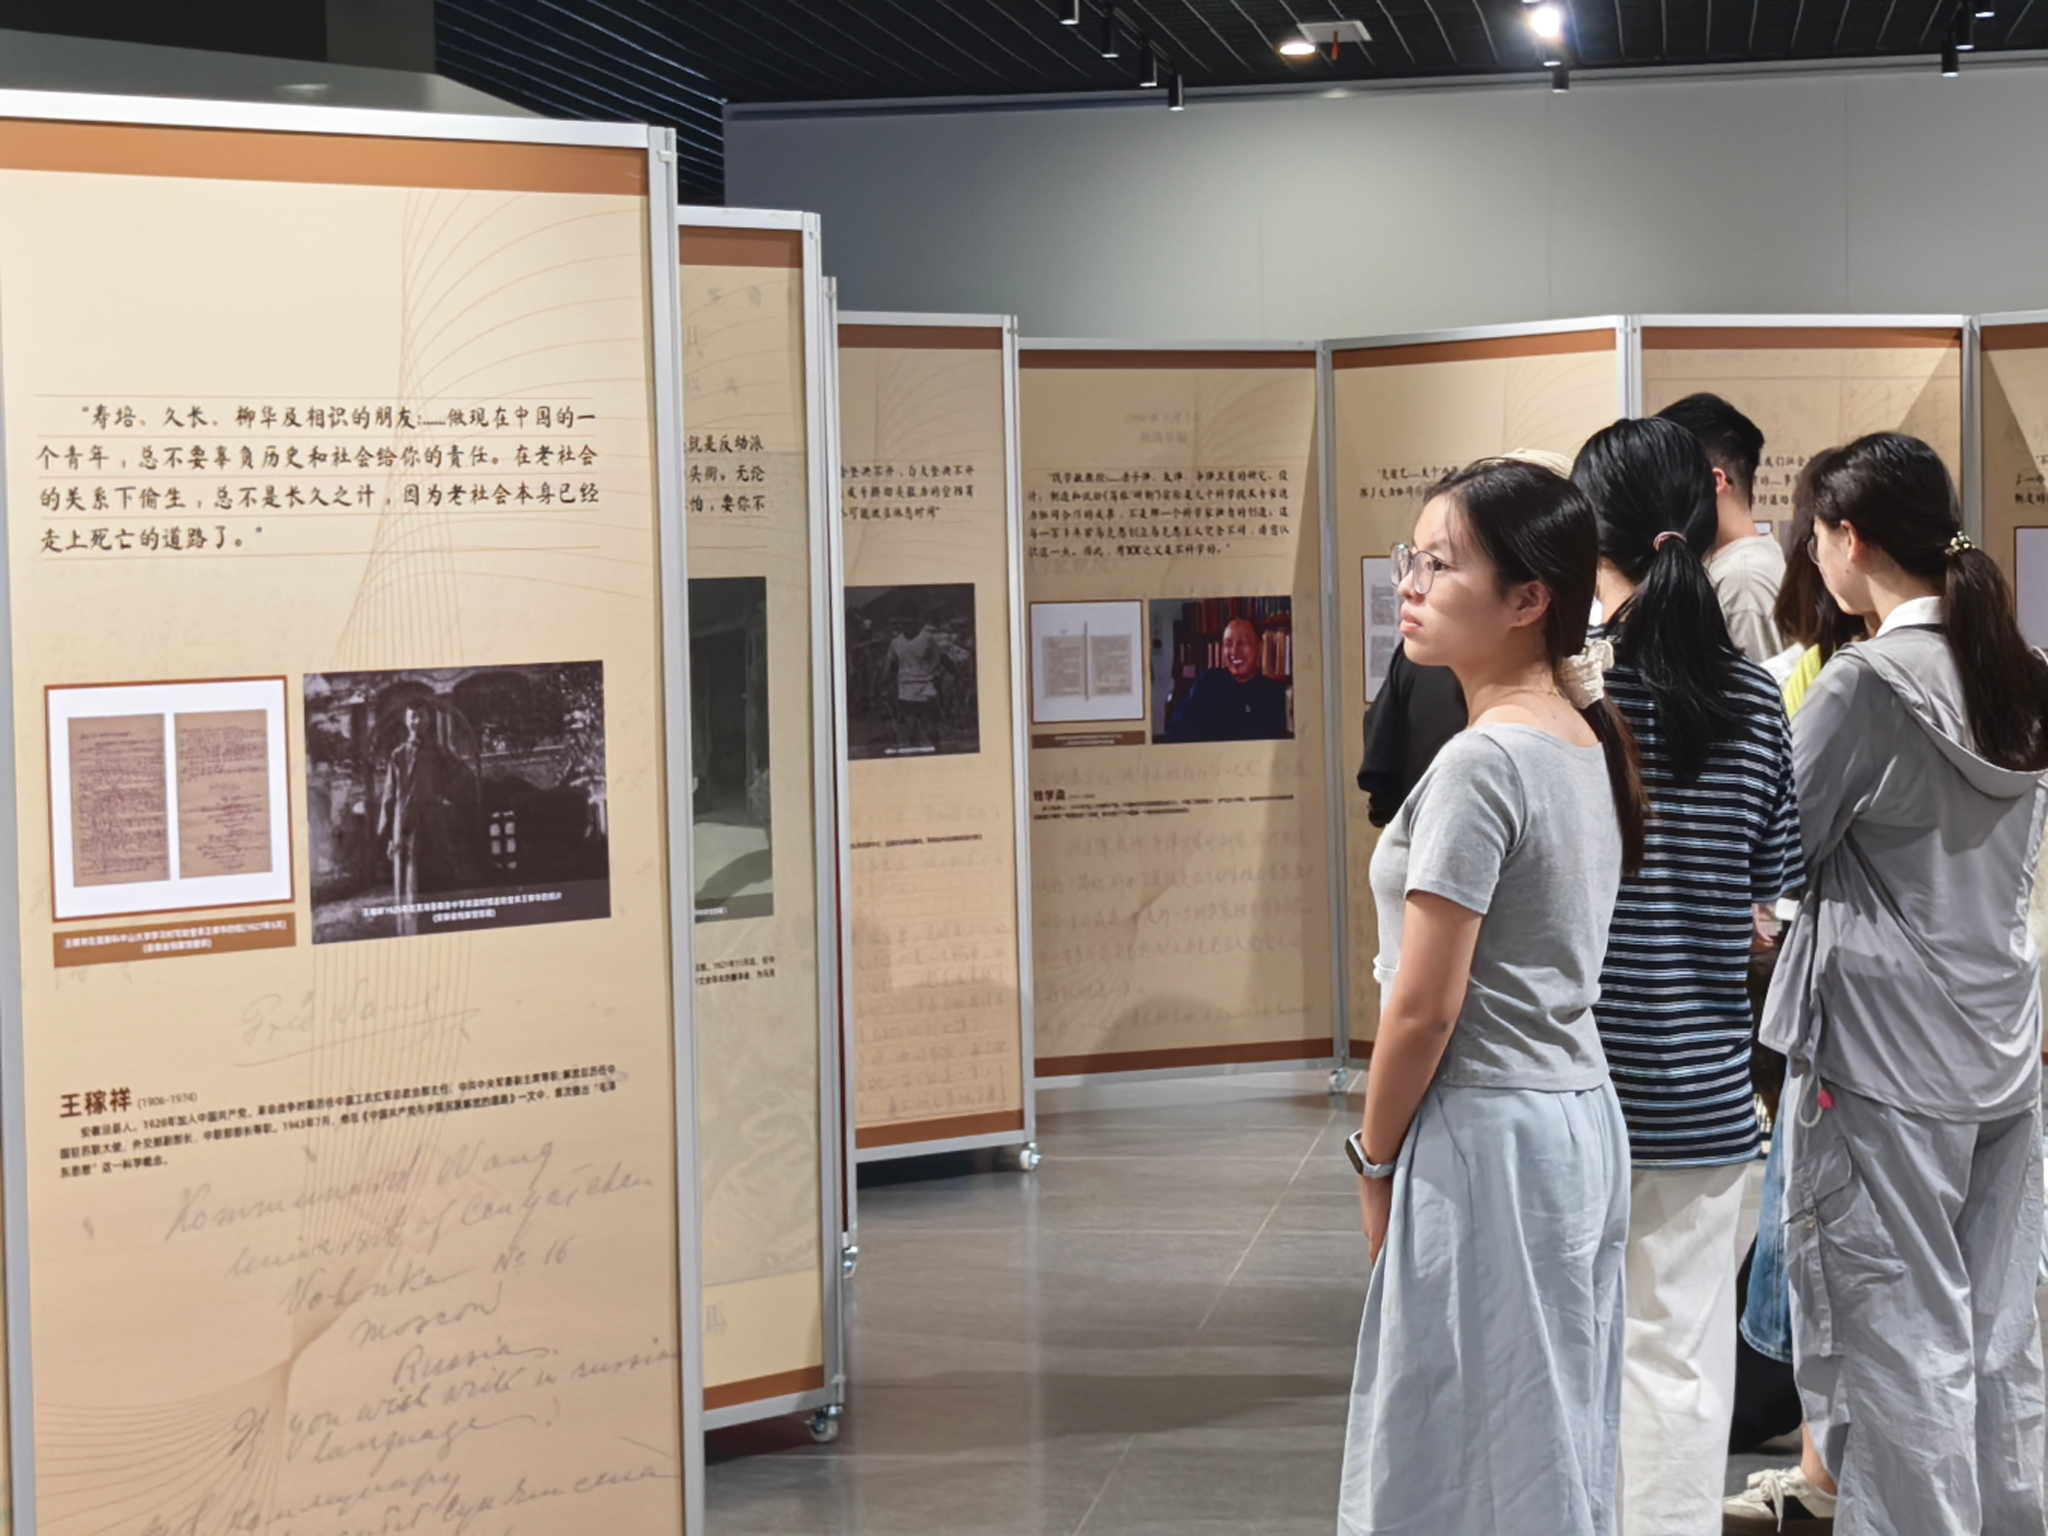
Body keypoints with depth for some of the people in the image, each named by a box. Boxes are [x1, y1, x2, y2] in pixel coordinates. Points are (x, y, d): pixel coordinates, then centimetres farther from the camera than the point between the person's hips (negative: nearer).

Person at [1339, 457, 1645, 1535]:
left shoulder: (1483, 764, -18)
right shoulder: (1587, 740, 9)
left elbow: (1422, 1009, -17)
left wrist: (1375, 1161, -6)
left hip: (1488, 1140, -9)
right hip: (1580, 1115, 9)